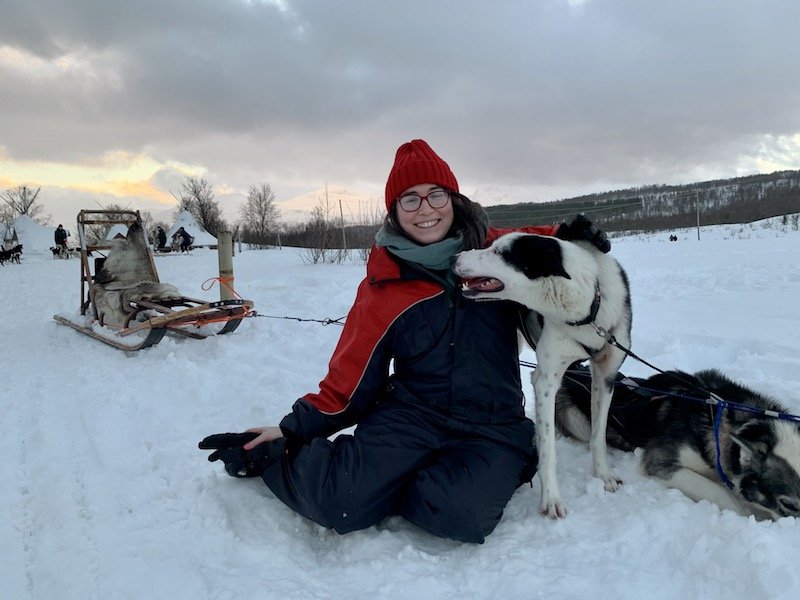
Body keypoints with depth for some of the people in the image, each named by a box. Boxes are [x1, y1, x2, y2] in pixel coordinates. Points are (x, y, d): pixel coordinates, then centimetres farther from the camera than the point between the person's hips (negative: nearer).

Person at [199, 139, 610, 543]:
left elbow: (537, 244, 20)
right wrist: (295, 429, -1)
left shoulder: (496, 249, 0)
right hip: (413, 413, 0)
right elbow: (349, 378, 4)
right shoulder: (383, 287, -2)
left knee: (460, 514, -31)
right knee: (341, 502, -24)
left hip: (492, 425, 1)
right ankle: (274, 460, 8)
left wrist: (569, 235, -3)